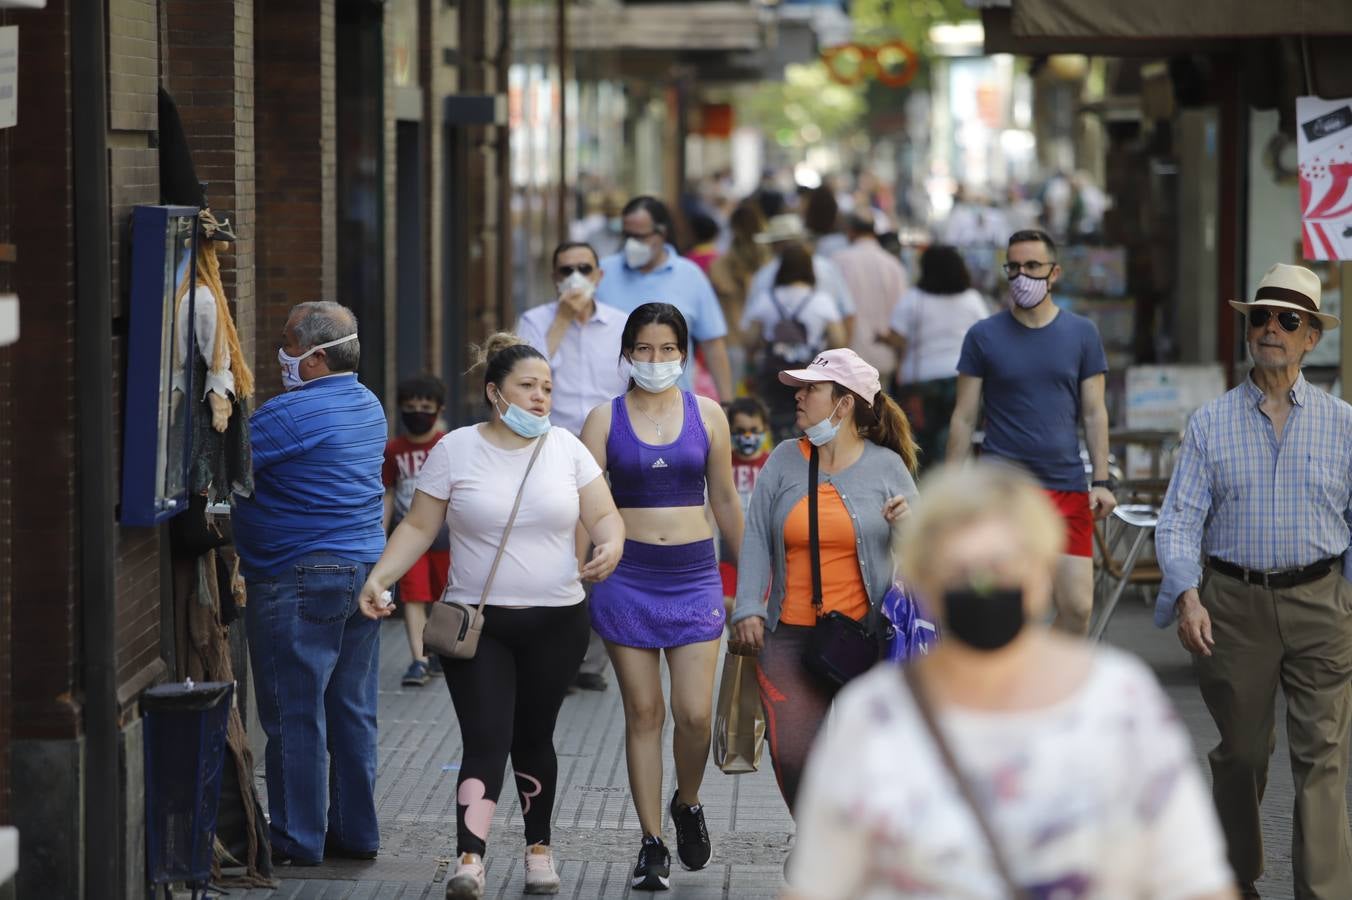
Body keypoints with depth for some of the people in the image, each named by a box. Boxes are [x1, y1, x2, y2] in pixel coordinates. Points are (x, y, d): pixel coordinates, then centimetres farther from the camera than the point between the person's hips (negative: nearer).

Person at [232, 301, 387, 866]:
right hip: (365, 570, 8)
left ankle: (297, 838, 1)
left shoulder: (291, 414, -17)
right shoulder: (369, 407, 12)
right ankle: (355, 830, 17)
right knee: (351, 709, 12)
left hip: (299, 580, -8)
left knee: (295, 713, -2)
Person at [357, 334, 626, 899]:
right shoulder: (456, 451, -1)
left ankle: (538, 848, 28)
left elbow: (605, 516, 6)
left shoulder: (566, 449, 4)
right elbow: (418, 527, 2)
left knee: (533, 739, 11)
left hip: (556, 624, 2)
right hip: (477, 622, -2)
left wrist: (611, 545, -17)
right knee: (486, 740, -14)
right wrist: (379, 577, -12)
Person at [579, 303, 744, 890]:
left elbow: (725, 501, 14)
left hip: (694, 576, 1)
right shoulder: (605, 419, 2)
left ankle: (687, 805, 23)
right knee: (643, 713, 2)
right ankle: (653, 846, 10)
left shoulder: (707, 415, 5)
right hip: (627, 577, -1)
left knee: (695, 714, -7)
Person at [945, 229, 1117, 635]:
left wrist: (1102, 481, -1)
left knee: (1077, 607, -5)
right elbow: (964, 418, 5)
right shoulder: (984, 336, 3)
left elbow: (1094, 413, 8)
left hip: (1067, 487, 1)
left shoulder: (1082, 334, 7)